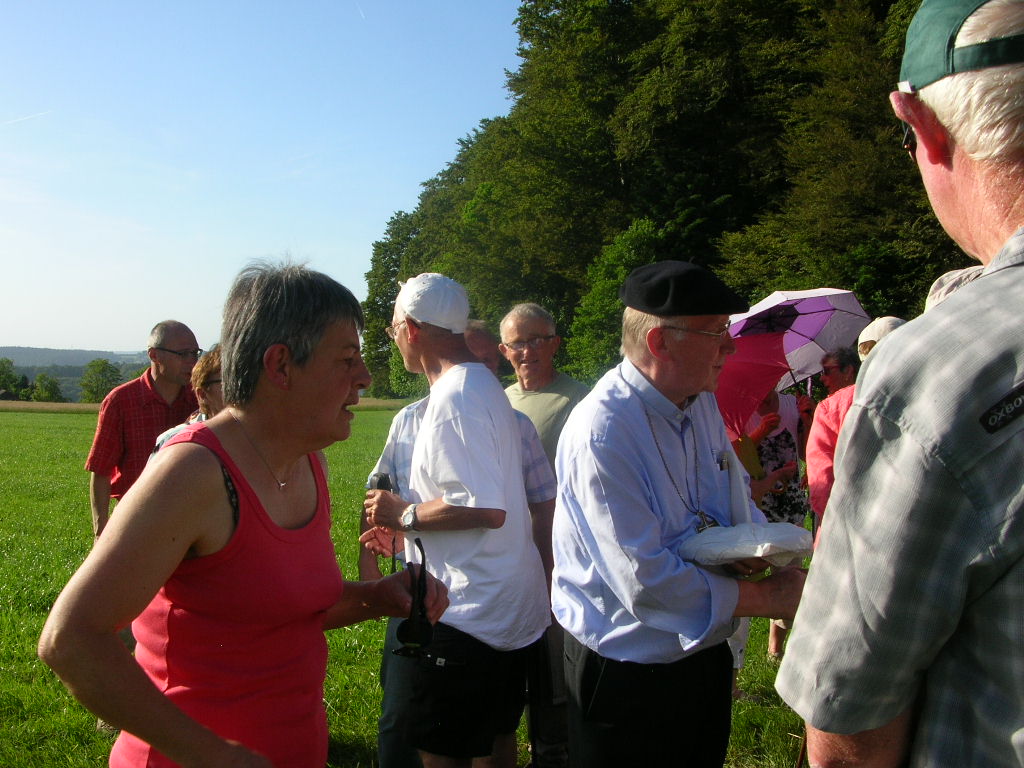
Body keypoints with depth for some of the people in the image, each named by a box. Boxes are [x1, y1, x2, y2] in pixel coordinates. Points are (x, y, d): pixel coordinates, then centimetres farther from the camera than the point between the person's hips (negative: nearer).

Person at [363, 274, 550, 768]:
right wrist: (406, 515, 18)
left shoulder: (454, 398, -19)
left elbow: (485, 508, -26)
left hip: (470, 612, -10)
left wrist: (404, 514, -14)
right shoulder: (484, 385, 13)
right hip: (511, 610, 10)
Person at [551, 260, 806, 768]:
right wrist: (770, 598, -20)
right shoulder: (602, 432, -28)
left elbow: (736, 488, 14)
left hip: (705, 652, 8)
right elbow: (646, 582, -29)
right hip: (626, 676, -7)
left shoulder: (703, 403, 0)